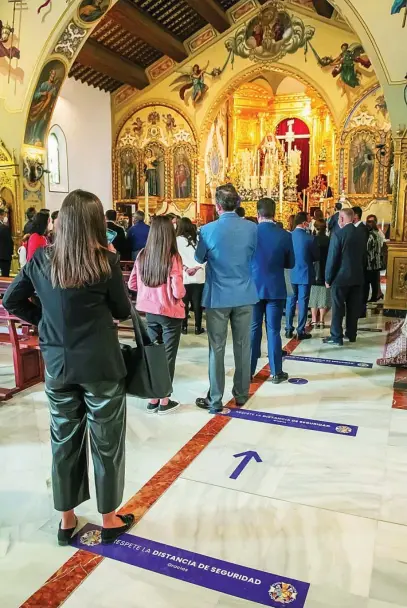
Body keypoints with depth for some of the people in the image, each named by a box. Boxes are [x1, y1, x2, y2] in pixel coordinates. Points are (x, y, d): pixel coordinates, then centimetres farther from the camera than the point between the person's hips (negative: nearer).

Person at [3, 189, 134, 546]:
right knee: (107, 443, 12)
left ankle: (67, 520, 33)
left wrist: (44, 320, 11)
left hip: (57, 366, 4)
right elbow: (123, 311, -4)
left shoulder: (41, 259, -3)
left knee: (64, 442, 17)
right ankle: (110, 519, 28)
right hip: (101, 366, -4)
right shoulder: (106, 262, -14)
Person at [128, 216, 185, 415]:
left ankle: (153, 399, 23)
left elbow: (132, 284, 5)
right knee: (168, 356, 8)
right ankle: (164, 401, 17)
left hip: (150, 312, 5)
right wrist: (183, 291, 2)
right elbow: (178, 292, -20)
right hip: (170, 313, -4)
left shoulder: (142, 256, -2)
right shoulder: (172, 258, -16)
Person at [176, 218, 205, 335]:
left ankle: (184, 327, 13)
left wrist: (185, 268, -16)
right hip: (199, 276, 2)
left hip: (185, 276, -2)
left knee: (184, 302, 8)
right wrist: (197, 267, -11)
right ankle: (198, 328, 11)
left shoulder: (178, 239, -1)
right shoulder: (198, 238, 6)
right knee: (197, 303, 6)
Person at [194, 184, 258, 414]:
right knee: (243, 346, 12)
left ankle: (215, 400, 11)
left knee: (217, 349, 5)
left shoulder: (208, 230, -10)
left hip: (218, 296, -2)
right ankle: (242, 394, 24)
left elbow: (199, 259, 6)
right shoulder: (252, 228, -3)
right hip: (245, 295, 3)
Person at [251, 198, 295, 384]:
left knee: (253, 330, 8)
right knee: (274, 330, 5)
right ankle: (276, 372, 13)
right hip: (275, 288, 0)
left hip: (253, 287, 0)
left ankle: (248, 371, 14)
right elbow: (290, 263, 3)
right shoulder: (285, 235, -6)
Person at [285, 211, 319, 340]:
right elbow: (316, 256, -2)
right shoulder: (310, 238, -14)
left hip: (291, 273, 4)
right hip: (305, 274, -4)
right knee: (303, 302, 3)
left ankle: (289, 329, 15)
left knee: (290, 301, 12)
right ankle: (301, 331, 7)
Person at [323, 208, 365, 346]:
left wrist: (328, 278, -6)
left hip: (341, 277, -6)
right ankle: (351, 334, 21)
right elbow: (363, 257, 12)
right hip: (357, 277, 6)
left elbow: (332, 259, -14)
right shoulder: (361, 235, 5)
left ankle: (336, 337, 4)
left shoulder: (338, 235, -15)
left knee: (338, 308, 1)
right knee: (353, 307, 12)